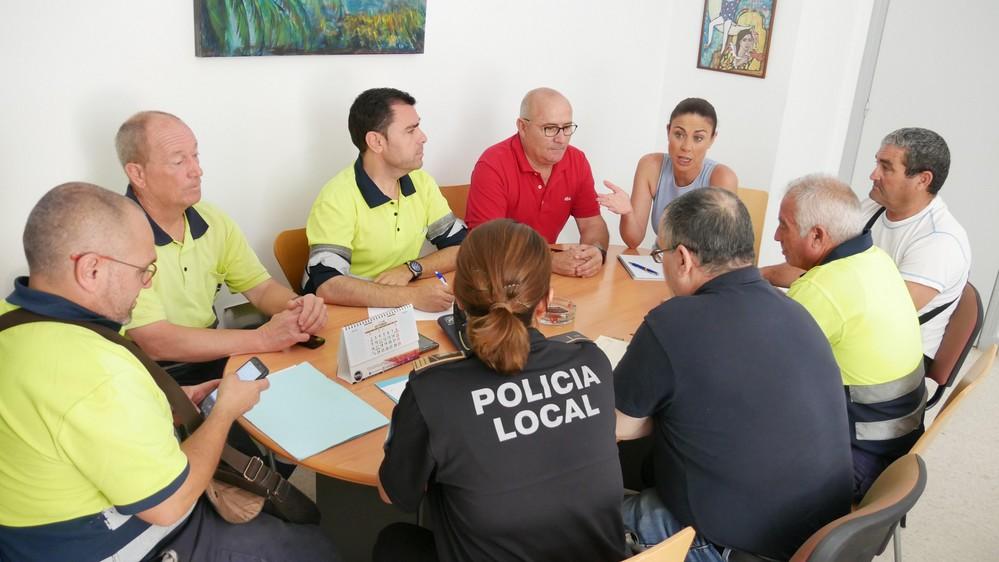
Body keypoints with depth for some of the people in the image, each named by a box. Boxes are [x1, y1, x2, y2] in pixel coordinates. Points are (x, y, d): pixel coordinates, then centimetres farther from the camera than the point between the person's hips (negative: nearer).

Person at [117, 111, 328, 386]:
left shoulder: (213, 221, 4)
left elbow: (261, 287, 9)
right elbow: (155, 342, -23)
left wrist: (298, 306, -14)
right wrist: (263, 338, -24)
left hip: (213, 359, 7)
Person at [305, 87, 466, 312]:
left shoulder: (421, 181, 0)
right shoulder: (337, 197, -17)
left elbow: (461, 248, 2)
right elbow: (328, 286, -26)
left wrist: (410, 268, -15)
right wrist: (412, 296, -33)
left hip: (401, 311, 4)